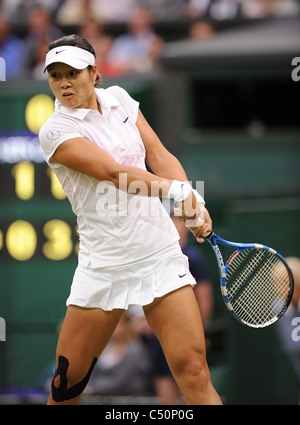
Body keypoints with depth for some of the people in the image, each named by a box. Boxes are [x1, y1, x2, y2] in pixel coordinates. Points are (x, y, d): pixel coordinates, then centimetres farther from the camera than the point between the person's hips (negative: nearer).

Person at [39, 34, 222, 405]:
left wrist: (193, 201, -16)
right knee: (68, 381, 1)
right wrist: (178, 191, -31)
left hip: (160, 250, 3)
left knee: (192, 370, -8)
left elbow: (159, 155, 3)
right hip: (105, 262, -3)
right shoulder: (55, 131, -7)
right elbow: (112, 171, -19)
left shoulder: (118, 99, 9)